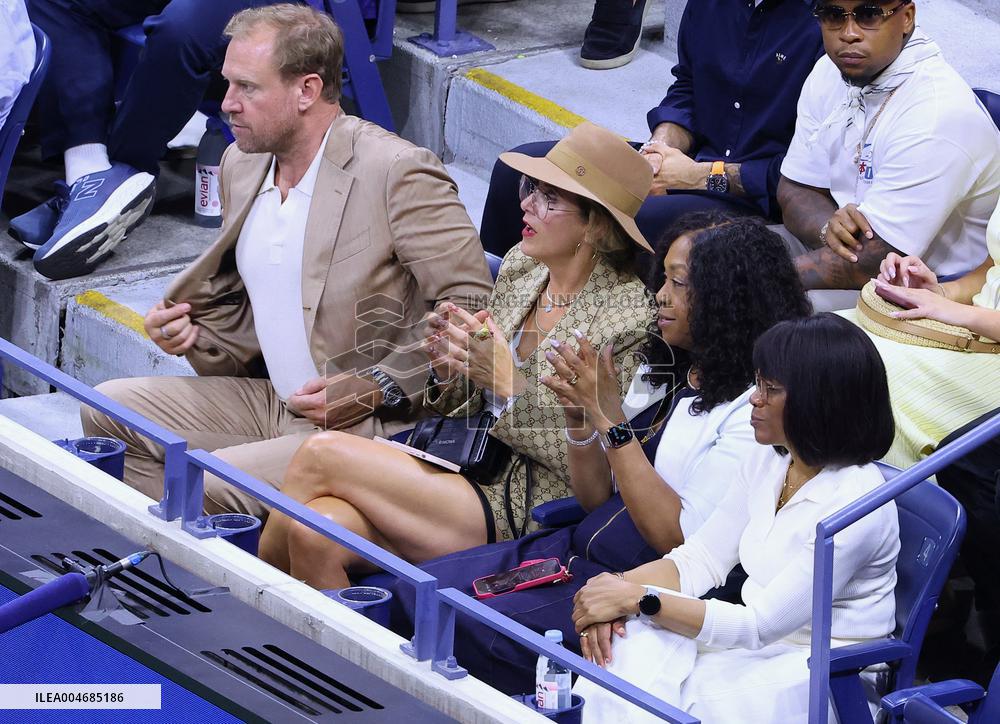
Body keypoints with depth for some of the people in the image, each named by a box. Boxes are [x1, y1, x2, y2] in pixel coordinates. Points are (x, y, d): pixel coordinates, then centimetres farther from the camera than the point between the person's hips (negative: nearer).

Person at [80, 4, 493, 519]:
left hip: (375, 428, -9)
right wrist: (195, 335, 2)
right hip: (274, 403, 9)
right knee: (109, 409, 3)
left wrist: (372, 388, -22)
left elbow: (473, 310, -18)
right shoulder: (242, 166, 9)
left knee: (207, 483, -27)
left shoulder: (400, 172, -17)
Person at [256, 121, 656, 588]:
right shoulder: (520, 267, 11)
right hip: (467, 476, 7)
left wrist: (506, 381, -21)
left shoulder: (629, 316, -12)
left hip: (526, 515, -7)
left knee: (320, 456, -16)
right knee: (314, 535, -23)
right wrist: (449, 369, -5)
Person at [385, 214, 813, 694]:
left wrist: (610, 417, -18)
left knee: (473, 628, -23)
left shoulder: (753, 409, -15)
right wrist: (580, 415, -3)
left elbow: (679, 538, -19)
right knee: (413, 594, -5)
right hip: (578, 548, 9)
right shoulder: (663, 373, 13)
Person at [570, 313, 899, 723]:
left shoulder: (855, 502, -21)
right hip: (761, 642, 7)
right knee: (634, 642, -22)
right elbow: (701, 557, 9)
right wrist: (620, 588, -12)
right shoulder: (768, 461, 5)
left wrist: (640, 598, -22)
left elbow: (760, 624, -21)